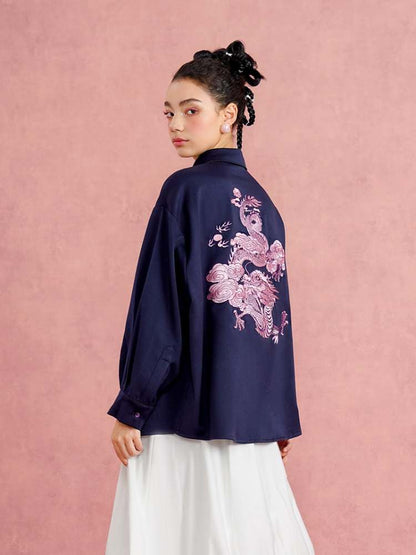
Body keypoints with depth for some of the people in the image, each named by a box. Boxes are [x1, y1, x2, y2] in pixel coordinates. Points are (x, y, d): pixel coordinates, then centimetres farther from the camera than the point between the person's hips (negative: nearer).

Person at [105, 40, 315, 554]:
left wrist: (129, 408, -11)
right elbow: (278, 314, 14)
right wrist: (281, 419, 18)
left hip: (185, 407, -7)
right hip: (247, 411, 7)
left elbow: (163, 307, -15)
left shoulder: (187, 189, -10)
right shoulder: (263, 203, 12)